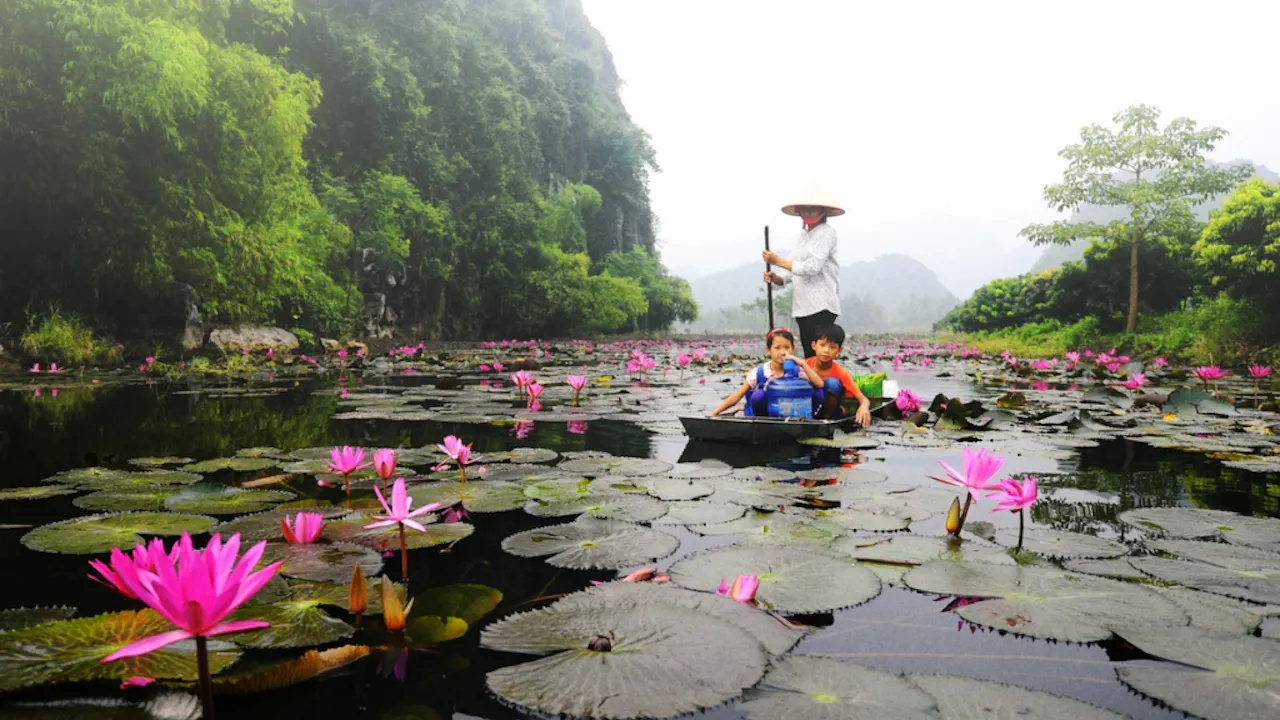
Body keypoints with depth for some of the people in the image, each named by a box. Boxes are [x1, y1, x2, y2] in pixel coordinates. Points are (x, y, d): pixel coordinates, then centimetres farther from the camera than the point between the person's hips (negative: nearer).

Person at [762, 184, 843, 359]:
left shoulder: (826, 233, -4)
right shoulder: (803, 234, 18)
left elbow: (812, 267, -15)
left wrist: (778, 261, -10)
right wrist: (777, 279, -4)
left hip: (821, 306, -8)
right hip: (802, 306, 8)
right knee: (808, 356, 8)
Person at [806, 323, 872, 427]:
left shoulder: (841, 373, -15)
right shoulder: (804, 365, -11)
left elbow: (863, 399, -21)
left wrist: (864, 407, -46)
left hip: (831, 413, 1)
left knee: (832, 383, -27)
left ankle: (827, 418, -13)